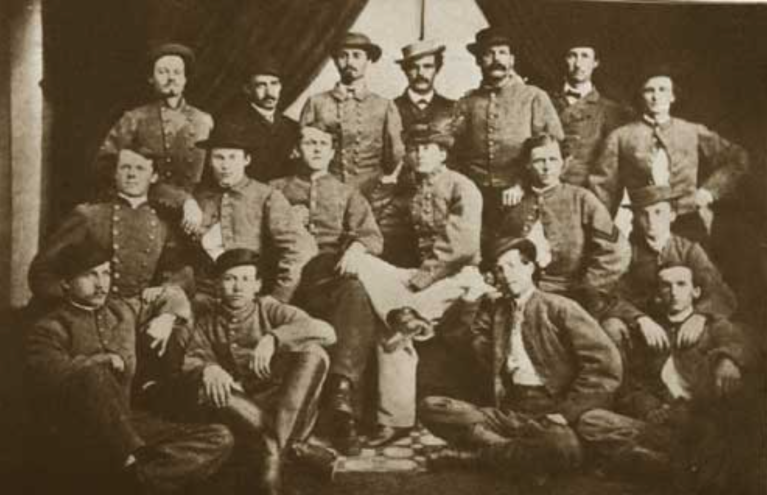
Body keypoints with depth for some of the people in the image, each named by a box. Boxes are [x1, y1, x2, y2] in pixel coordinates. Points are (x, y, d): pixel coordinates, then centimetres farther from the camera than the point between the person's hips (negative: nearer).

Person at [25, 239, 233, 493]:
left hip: (128, 426, 5)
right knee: (93, 374, -38)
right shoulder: (48, 329, 2)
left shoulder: (122, 310, 20)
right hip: (76, 438, -5)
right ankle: (135, 462, -29)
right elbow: (47, 374, -19)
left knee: (219, 439, -17)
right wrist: (104, 360, -13)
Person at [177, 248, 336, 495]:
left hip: (287, 409, -1)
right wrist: (208, 369, -27)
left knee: (313, 353, -24)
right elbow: (190, 363, -3)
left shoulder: (269, 309, 3)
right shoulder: (207, 323, 13)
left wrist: (273, 338, -28)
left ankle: (272, 450, -33)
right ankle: (290, 445, -30)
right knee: (205, 387, -27)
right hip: (239, 412, 1)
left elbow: (327, 332, -13)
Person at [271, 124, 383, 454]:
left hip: (338, 273, 1)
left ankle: (342, 390, -48)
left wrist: (356, 247, -9)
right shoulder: (276, 190, 29)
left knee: (357, 295, -37)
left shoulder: (347, 194, 30)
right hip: (296, 276, -1)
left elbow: (373, 235, 13)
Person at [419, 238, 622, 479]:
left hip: (547, 416, -4)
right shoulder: (497, 310, 20)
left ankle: (475, 455, -21)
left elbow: (607, 365, -7)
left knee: (564, 448, -40)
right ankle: (512, 450, -20)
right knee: (430, 407, -12)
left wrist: (567, 412, -12)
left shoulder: (559, 308, 1)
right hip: (507, 413, 5)